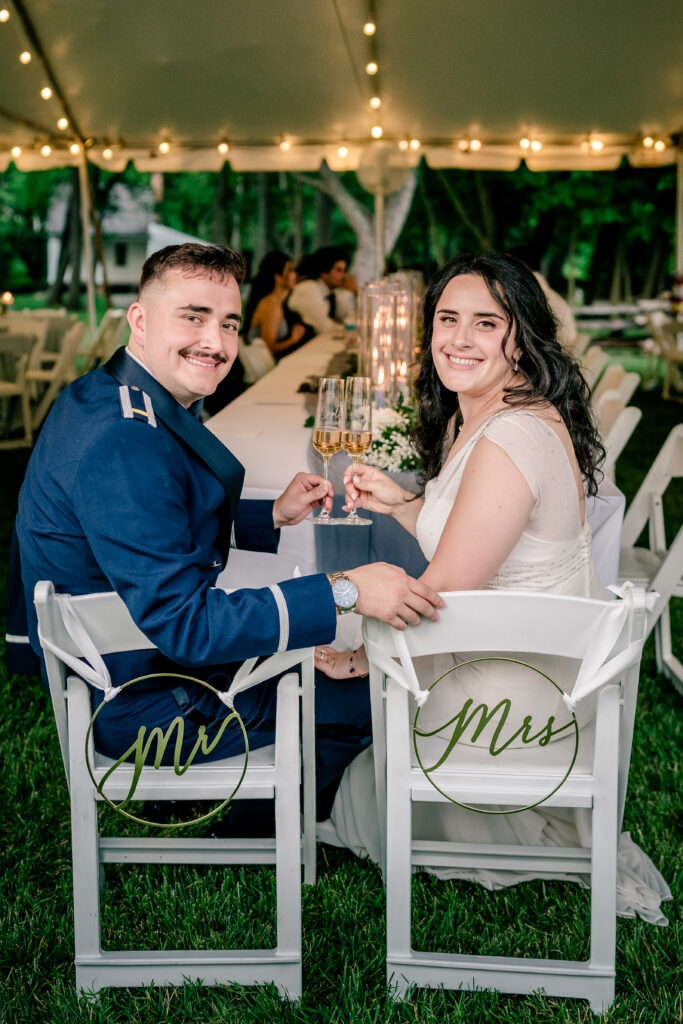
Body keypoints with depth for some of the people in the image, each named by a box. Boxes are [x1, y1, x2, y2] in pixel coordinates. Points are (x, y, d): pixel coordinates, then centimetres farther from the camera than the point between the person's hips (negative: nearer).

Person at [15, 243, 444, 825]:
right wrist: (345, 593, -33)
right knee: (365, 700, 3)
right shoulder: (123, 442, -32)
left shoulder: (106, 397, 2)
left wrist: (274, 516, 5)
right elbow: (183, 623, -34)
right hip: (142, 710, -10)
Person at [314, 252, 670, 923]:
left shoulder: (510, 440, -28)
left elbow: (445, 593, -25)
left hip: (522, 700, -9)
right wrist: (400, 504, 1)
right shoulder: (487, 419, 4)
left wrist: (366, 658, -10)